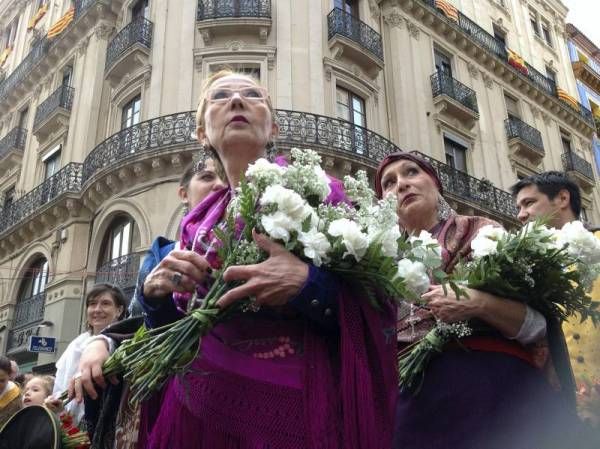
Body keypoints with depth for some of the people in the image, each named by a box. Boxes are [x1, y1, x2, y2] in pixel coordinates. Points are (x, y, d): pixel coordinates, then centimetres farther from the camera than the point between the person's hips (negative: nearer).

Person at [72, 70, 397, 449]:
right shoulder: (197, 224, 9)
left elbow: (375, 307, -7)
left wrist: (309, 285, -24)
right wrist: (156, 295, -7)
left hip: (288, 400, -4)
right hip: (201, 403, 4)